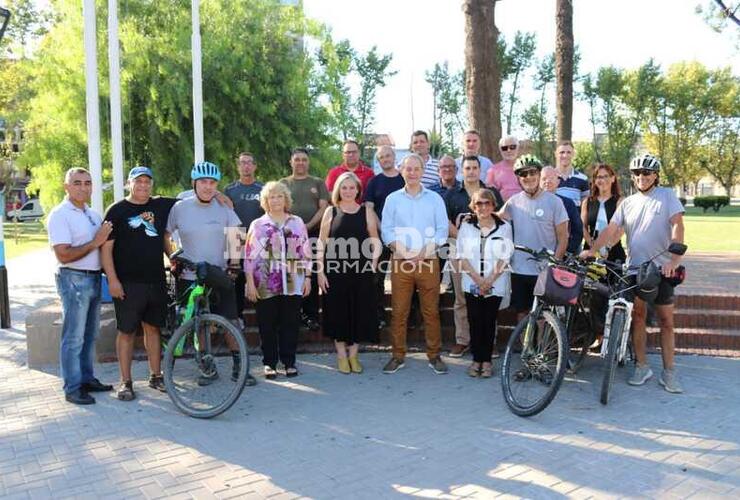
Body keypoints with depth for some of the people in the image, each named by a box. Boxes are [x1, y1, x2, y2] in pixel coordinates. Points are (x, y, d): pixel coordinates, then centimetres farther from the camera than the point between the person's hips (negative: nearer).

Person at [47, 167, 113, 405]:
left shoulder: (93, 214, 13)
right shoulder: (60, 215, -12)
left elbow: (105, 244, 23)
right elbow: (63, 255, -19)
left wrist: (106, 235, 3)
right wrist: (94, 243, -17)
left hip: (94, 278, 8)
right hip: (74, 279, -8)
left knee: (90, 334, 15)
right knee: (74, 337, -2)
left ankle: (87, 379, 26)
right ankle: (72, 388, 6)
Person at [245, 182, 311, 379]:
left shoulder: (297, 222, 10)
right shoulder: (257, 225, 6)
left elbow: (305, 252, 9)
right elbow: (249, 255, 2)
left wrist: (307, 277, 4)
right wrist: (250, 282, -5)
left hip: (293, 284, 1)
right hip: (266, 285, -1)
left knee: (290, 324, 4)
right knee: (267, 325, 3)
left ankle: (289, 362, 15)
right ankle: (269, 363, 15)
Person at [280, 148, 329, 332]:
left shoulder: (318, 183, 11)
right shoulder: (283, 183, 12)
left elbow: (323, 207, 2)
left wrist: (309, 225, -11)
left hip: (314, 233, 0)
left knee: (312, 276, 0)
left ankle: (312, 315, 4)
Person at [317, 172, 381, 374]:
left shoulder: (366, 212, 5)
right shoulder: (331, 212, 4)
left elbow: (375, 243, 7)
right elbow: (322, 243, 2)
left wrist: (373, 266, -4)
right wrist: (320, 271, -4)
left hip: (361, 271, 1)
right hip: (335, 270, 0)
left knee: (359, 311, 5)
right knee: (338, 311, 5)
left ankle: (353, 354, 21)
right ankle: (341, 355, 19)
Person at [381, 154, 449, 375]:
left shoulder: (434, 198, 9)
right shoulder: (393, 199, 10)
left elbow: (442, 229, 3)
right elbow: (386, 229, 5)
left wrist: (424, 251, -9)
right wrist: (400, 250, -11)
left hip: (428, 261, 0)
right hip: (401, 262, 0)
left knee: (431, 311, 2)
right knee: (399, 311, 2)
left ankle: (434, 356, 12)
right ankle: (398, 356, 11)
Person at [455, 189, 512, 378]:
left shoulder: (504, 227, 1)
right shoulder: (466, 226, 4)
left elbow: (504, 259, -2)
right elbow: (462, 257, 1)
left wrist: (489, 280, -11)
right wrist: (478, 279, -10)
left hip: (495, 284, -1)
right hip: (472, 283, 1)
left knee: (489, 322, 1)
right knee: (475, 321, 2)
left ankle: (487, 360, 12)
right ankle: (476, 359, 13)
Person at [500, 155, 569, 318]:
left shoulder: (553, 201, -4)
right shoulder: (514, 202, 4)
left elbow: (563, 237, -3)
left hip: (544, 272, -3)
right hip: (518, 270, 3)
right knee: (522, 313, 13)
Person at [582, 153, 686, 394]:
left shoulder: (667, 196, 0)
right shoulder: (627, 203, 9)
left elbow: (677, 226, -11)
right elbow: (611, 229, 1)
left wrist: (674, 259, -24)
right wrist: (592, 250, -15)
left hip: (662, 268, -3)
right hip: (634, 268, 3)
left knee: (666, 321, 3)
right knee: (637, 318, 7)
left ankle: (669, 372, 12)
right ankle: (642, 367, 18)